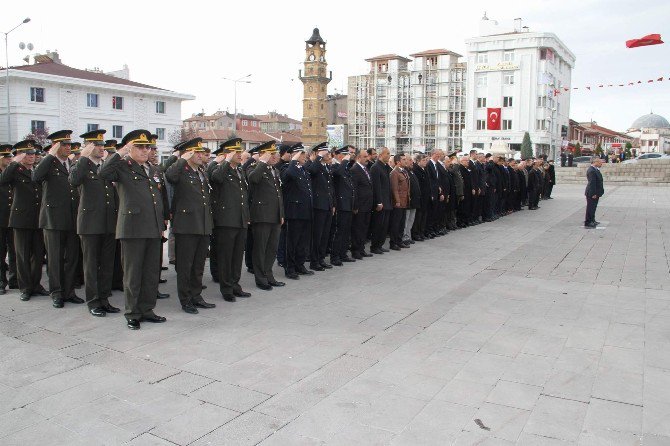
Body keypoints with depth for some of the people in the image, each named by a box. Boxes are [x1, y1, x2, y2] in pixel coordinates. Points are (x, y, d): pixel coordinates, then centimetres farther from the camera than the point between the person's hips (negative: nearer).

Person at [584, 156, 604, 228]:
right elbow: (592, 183, -24)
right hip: (592, 194, -11)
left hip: (595, 193, 11)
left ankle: (592, 221, 32)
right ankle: (587, 223, 1)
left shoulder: (595, 169, 12)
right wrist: (593, 194, -24)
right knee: (590, 208, -4)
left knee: (593, 207, 20)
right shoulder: (591, 171, -22)